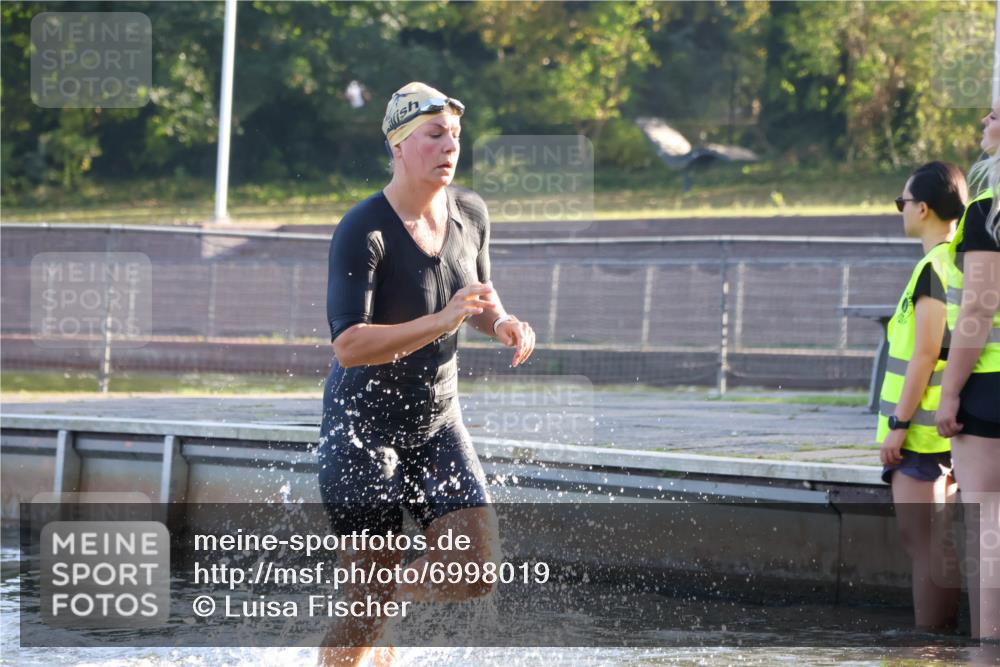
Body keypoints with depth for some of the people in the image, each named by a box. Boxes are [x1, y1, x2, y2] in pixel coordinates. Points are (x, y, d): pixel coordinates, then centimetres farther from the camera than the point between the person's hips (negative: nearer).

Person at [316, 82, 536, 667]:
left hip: (438, 423, 6)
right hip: (363, 427, -6)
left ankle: (390, 597, 24)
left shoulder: (470, 212, 0)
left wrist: (502, 323, -3)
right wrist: (442, 322, -38)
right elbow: (349, 345, -30)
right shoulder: (363, 233, -21)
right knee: (368, 606, -6)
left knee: (478, 571, -6)